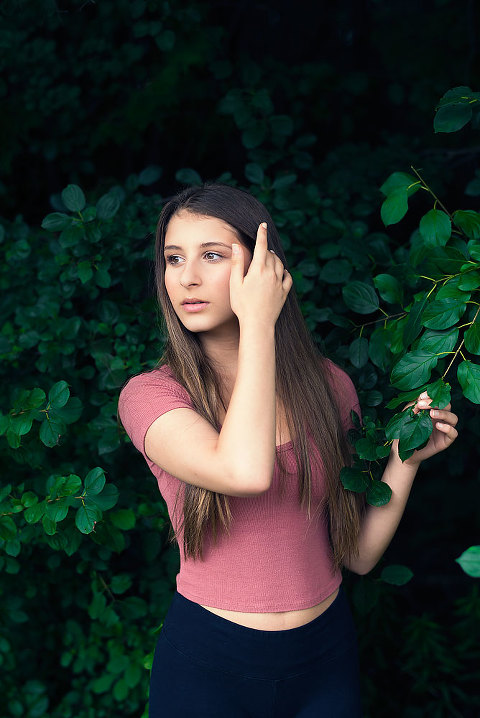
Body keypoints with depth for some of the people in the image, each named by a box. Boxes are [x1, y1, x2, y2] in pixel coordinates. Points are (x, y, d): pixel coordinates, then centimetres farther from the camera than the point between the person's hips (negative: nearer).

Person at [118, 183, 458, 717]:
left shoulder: (327, 385, -3)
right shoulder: (150, 394, -12)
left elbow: (357, 555, 2)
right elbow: (246, 471, -33)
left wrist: (405, 461, -12)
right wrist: (257, 321, -24)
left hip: (326, 654, 2)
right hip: (207, 661, -2)